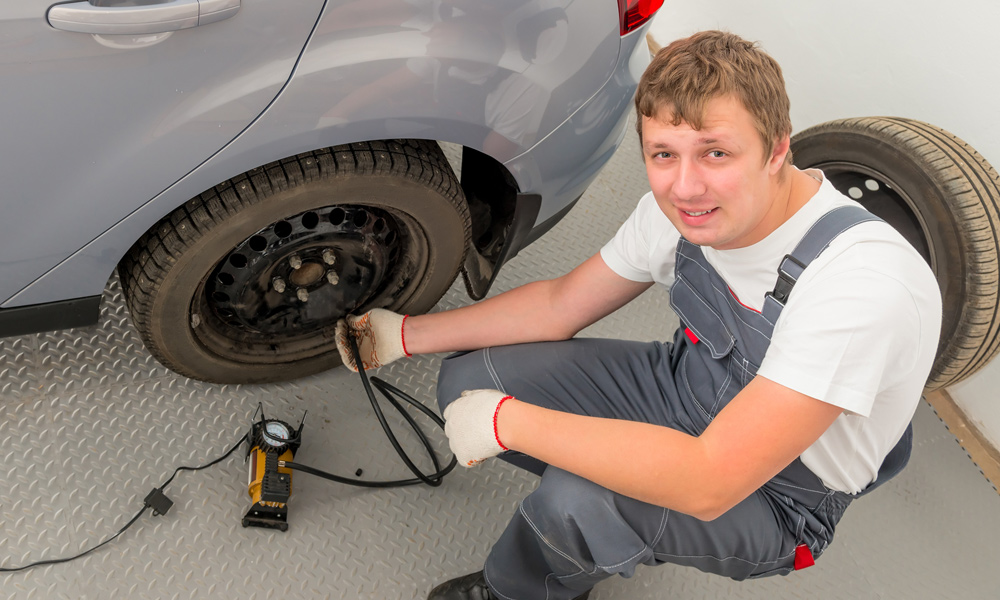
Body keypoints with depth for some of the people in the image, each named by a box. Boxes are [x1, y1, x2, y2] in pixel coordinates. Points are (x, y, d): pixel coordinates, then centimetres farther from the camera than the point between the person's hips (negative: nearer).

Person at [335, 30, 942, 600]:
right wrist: (406, 333, 0)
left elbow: (708, 483, -40)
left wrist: (508, 421, -33)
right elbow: (561, 305, 1)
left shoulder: (863, 282, -36)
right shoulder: (680, 206, -14)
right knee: (469, 377, -4)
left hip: (778, 496, -6)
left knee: (578, 501, -34)